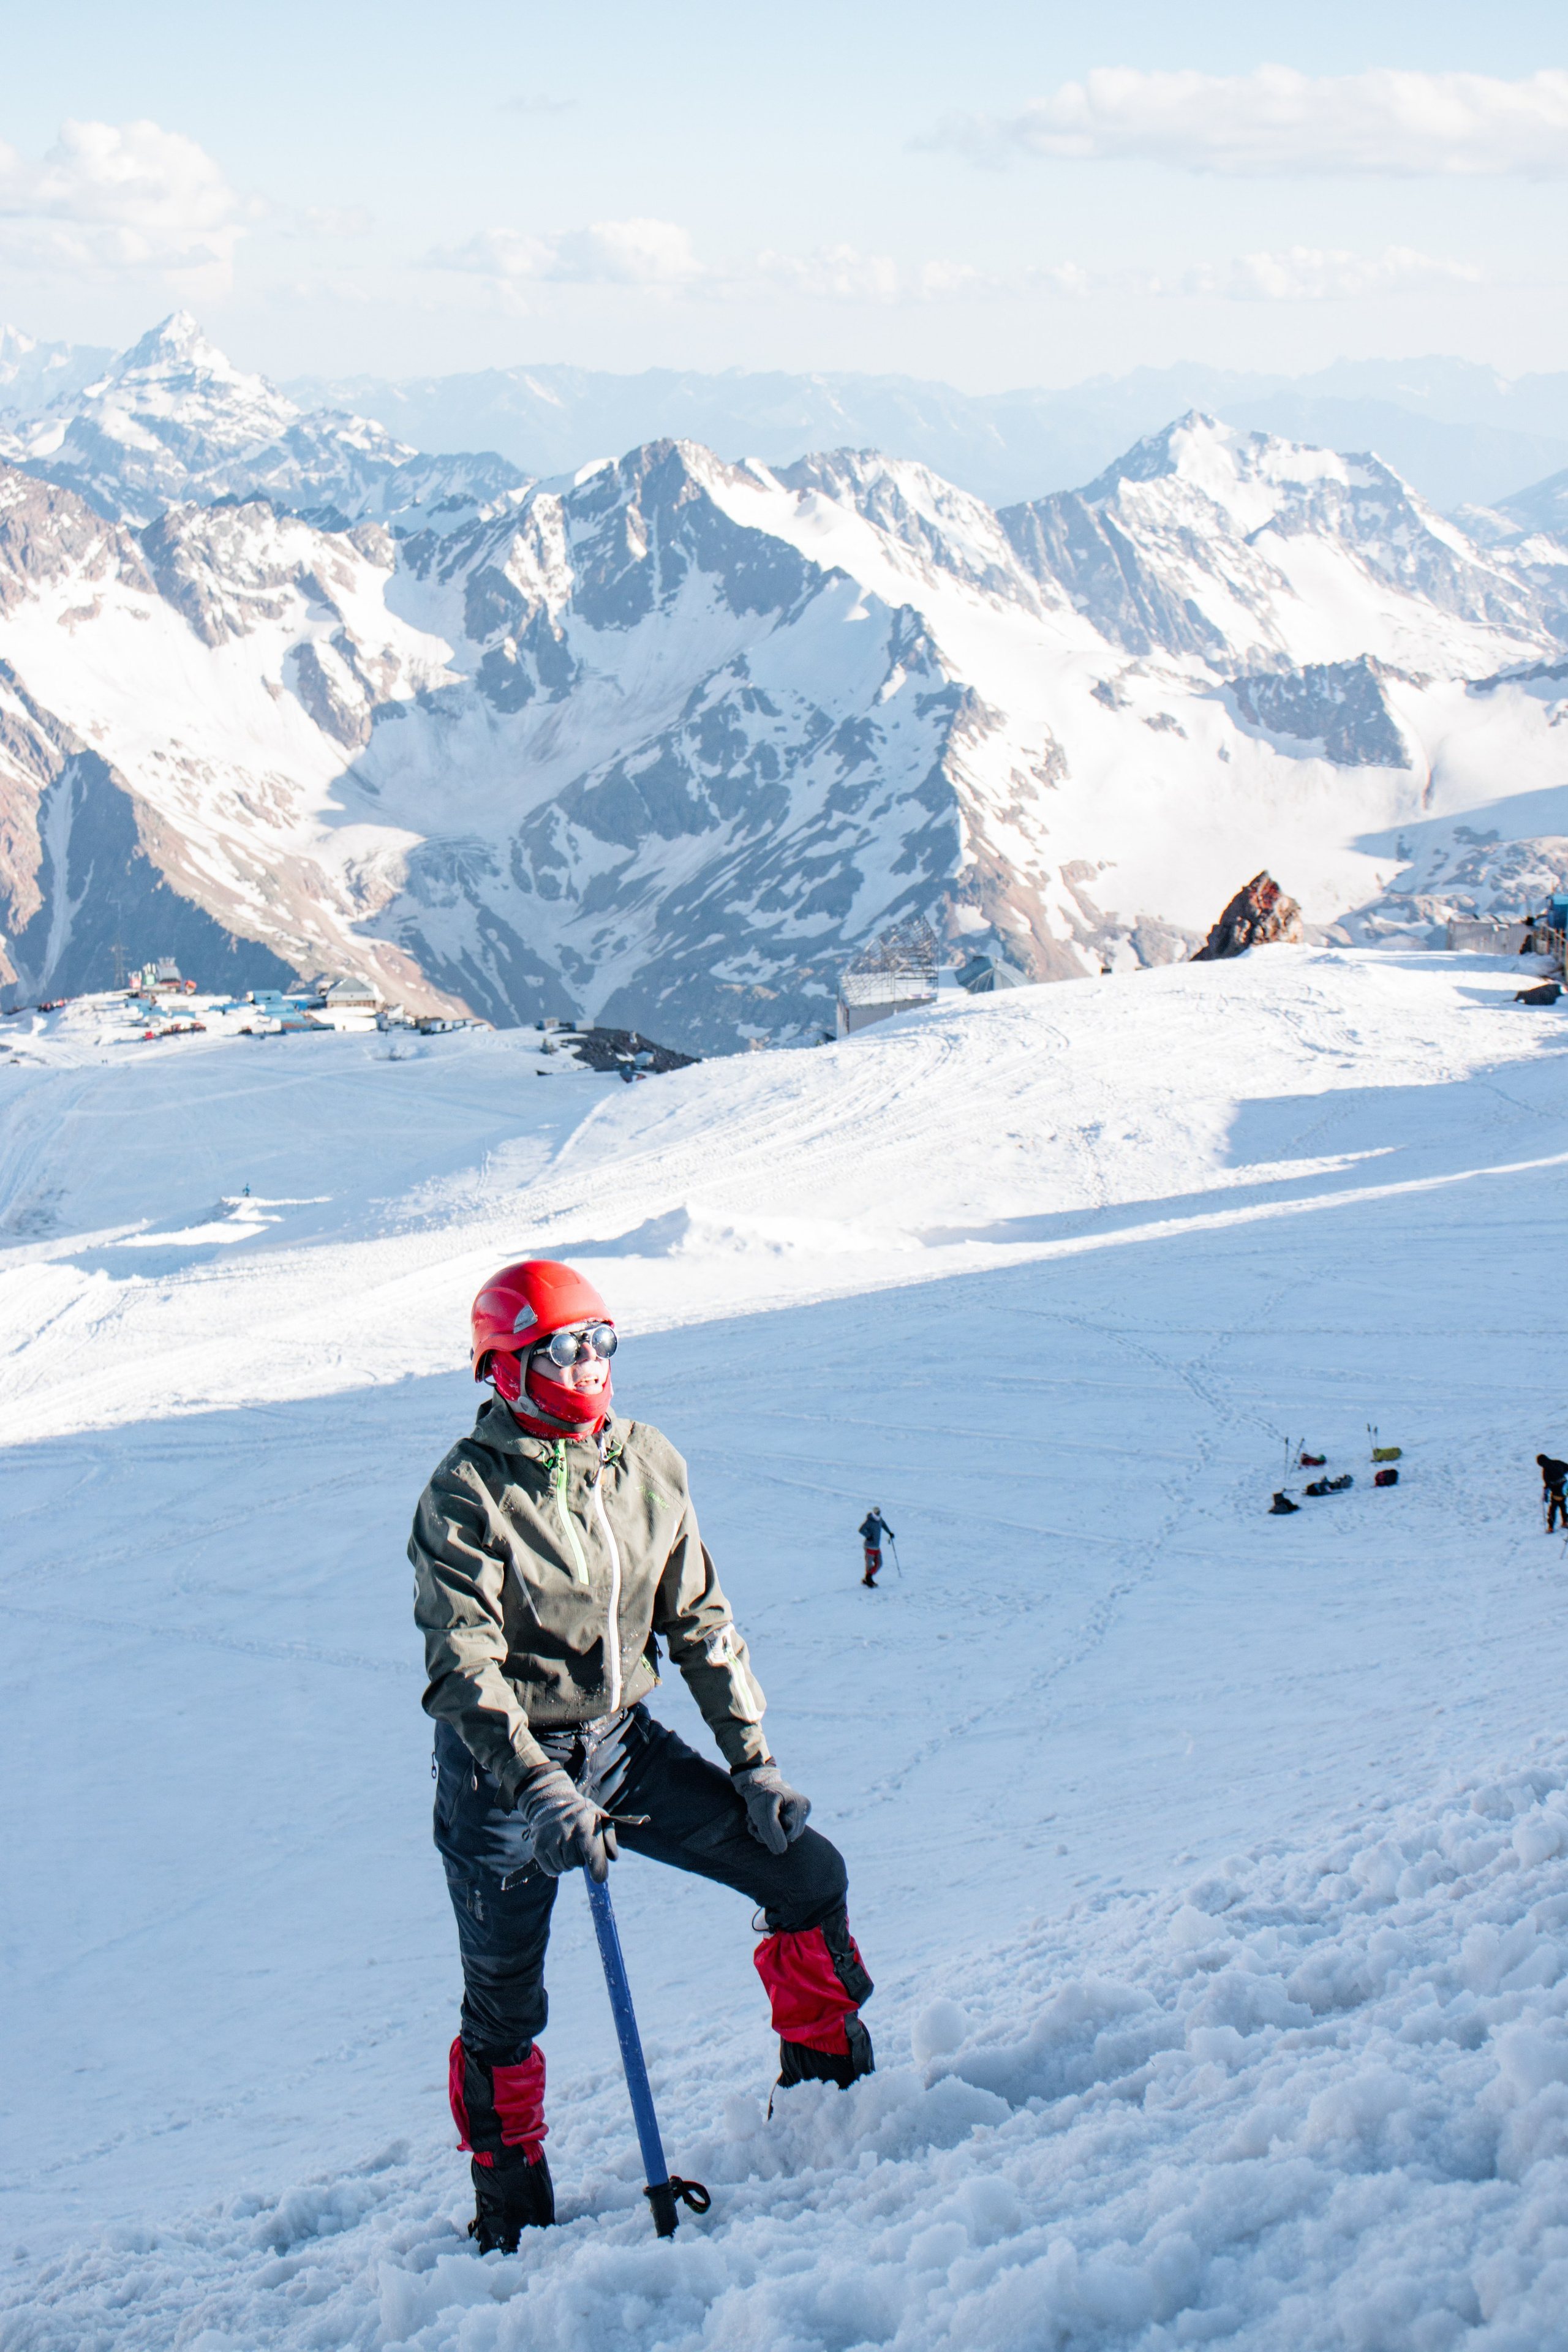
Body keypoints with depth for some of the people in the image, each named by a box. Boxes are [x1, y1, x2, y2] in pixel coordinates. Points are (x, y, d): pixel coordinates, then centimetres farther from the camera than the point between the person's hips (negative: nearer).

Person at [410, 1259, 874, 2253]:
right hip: (505, 1763, -5)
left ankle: (827, 2086, 21)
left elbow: (700, 1620, 6)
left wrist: (752, 1761, 2)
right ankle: (511, 2204, 28)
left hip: (624, 1743, 5)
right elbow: (465, 1663, -23)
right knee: (506, 2010, 3)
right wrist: (541, 1793, -34)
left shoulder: (648, 1465, -1)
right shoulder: (469, 1493, -17)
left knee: (809, 1873, -2)